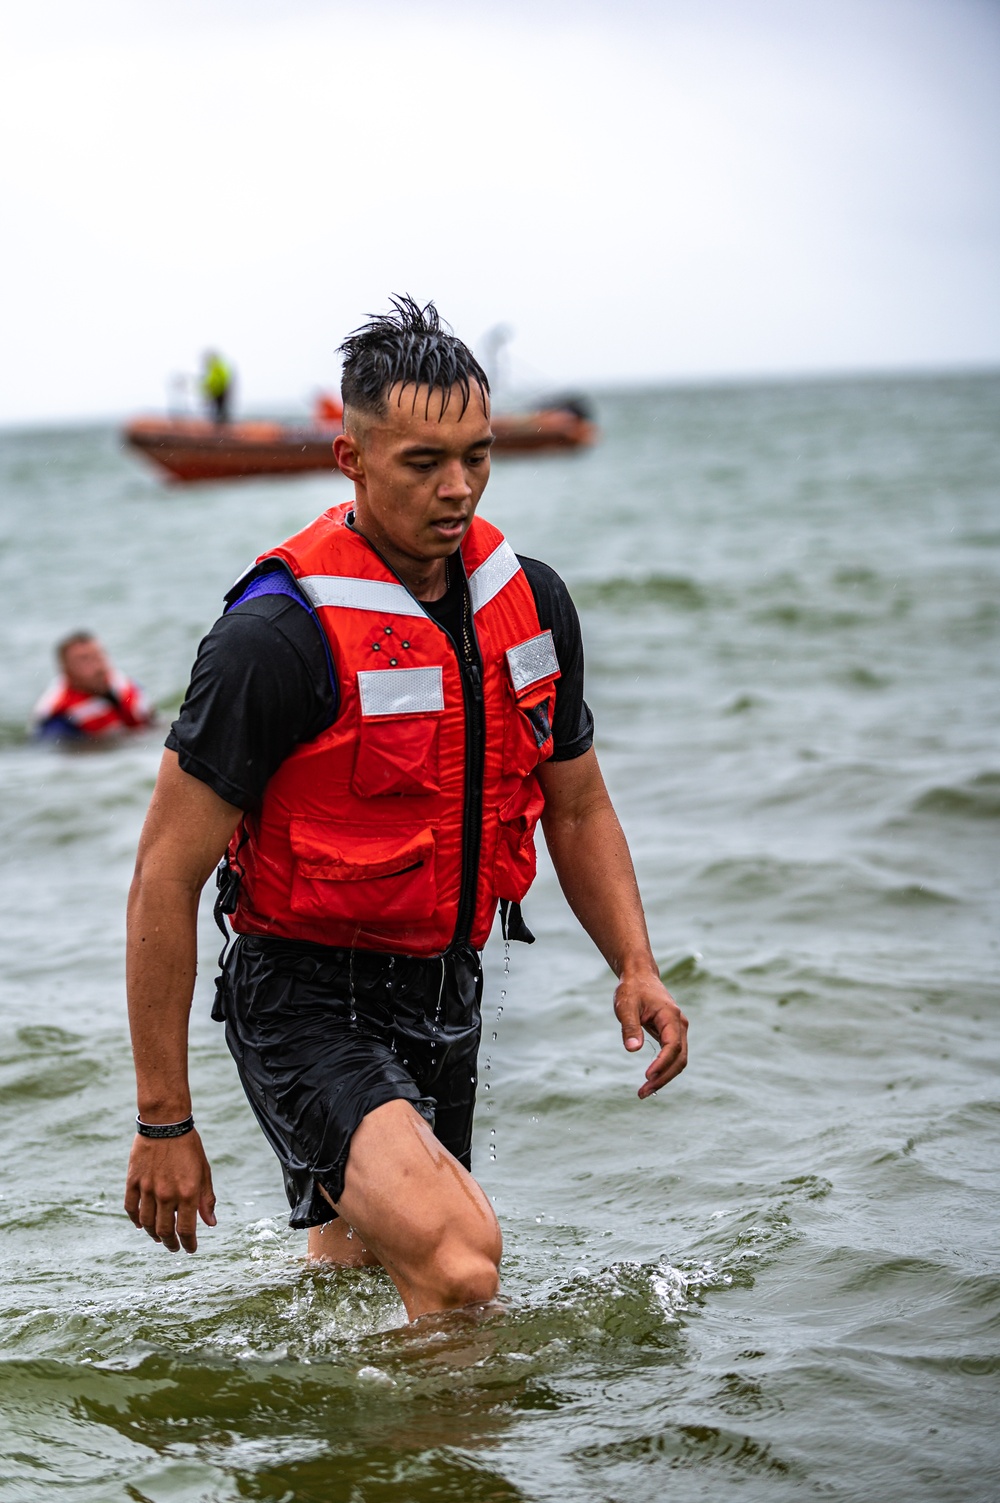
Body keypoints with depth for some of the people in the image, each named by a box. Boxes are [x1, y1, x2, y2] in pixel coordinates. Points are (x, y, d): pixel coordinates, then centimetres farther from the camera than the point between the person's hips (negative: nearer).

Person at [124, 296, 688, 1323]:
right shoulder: (278, 634, -20)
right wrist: (164, 1123, -16)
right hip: (305, 1001, -7)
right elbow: (166, 878, -17)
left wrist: (634, 965, -1)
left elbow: (576, 808, 16)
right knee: (457, 1259, -27)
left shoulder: (531, 602, 1)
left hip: (444, 998, 7)